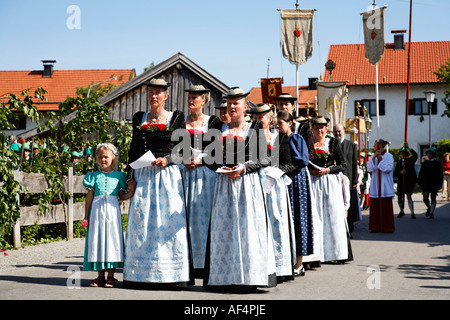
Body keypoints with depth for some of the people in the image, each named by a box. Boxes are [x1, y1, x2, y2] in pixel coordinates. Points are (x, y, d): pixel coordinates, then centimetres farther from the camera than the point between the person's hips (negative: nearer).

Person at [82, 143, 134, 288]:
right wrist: (86, 216, 6)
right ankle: (100, 276, 9)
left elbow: (122, 195, 12)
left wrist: (132, 193, -9)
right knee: (97, 240, 1)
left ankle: (110, 277, 5)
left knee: (112, 239, -3)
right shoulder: (94, 176, 10)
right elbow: (89, 196, 9)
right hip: (97, 210, 1)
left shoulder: (118, 175, 9)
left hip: (112, 210, -1)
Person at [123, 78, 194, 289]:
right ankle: (142, 275, 5)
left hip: (168, 176, -3)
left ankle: (172, 275, -1)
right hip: (144, 177, 3)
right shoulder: (139, 119, 13)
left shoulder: (177, 118, 3)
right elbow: (133, 150, 13)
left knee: (169, 222, -6)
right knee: (142, 222, 0)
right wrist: (130, 176, 5)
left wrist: (167, 160, -16)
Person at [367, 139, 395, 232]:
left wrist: (380, 158, -15)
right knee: (375, 206, 1)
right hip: (375, 185, 4)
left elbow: (388, 168, -13)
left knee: (386, 206, -3)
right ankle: (375, 227, 5)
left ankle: (388, 227, 1)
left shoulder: (388, 156, 0)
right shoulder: (373, 156, 12)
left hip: (385, 185, -4)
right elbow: (369, 168, 0)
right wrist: (373, 158, -11)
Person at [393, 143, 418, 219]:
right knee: (399, 197, 8)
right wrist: (400, 172, -14)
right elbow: (395, 173, 6)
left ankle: (412, 213, -13)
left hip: (410, 181, -4)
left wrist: (408, 148, -24)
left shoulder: (410, 161, 4)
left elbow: (415, 155, -17)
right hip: (401, 182, 4)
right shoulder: (399, 163, 13)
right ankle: (402, 211, 31)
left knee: (409, 196, -16)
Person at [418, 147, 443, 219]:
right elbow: (421, 174, 13)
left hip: (434, 184, -2)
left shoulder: (437, 163, 2)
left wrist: (440, 184, -6)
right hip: (425, 183, 2)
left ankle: (431, 213, 5)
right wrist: (420, 183, 7)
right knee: (425, 198, -8)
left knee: (433, 199, 0)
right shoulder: (424, 163, 10)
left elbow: (440, 174, 2)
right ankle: (429, 208, 19)